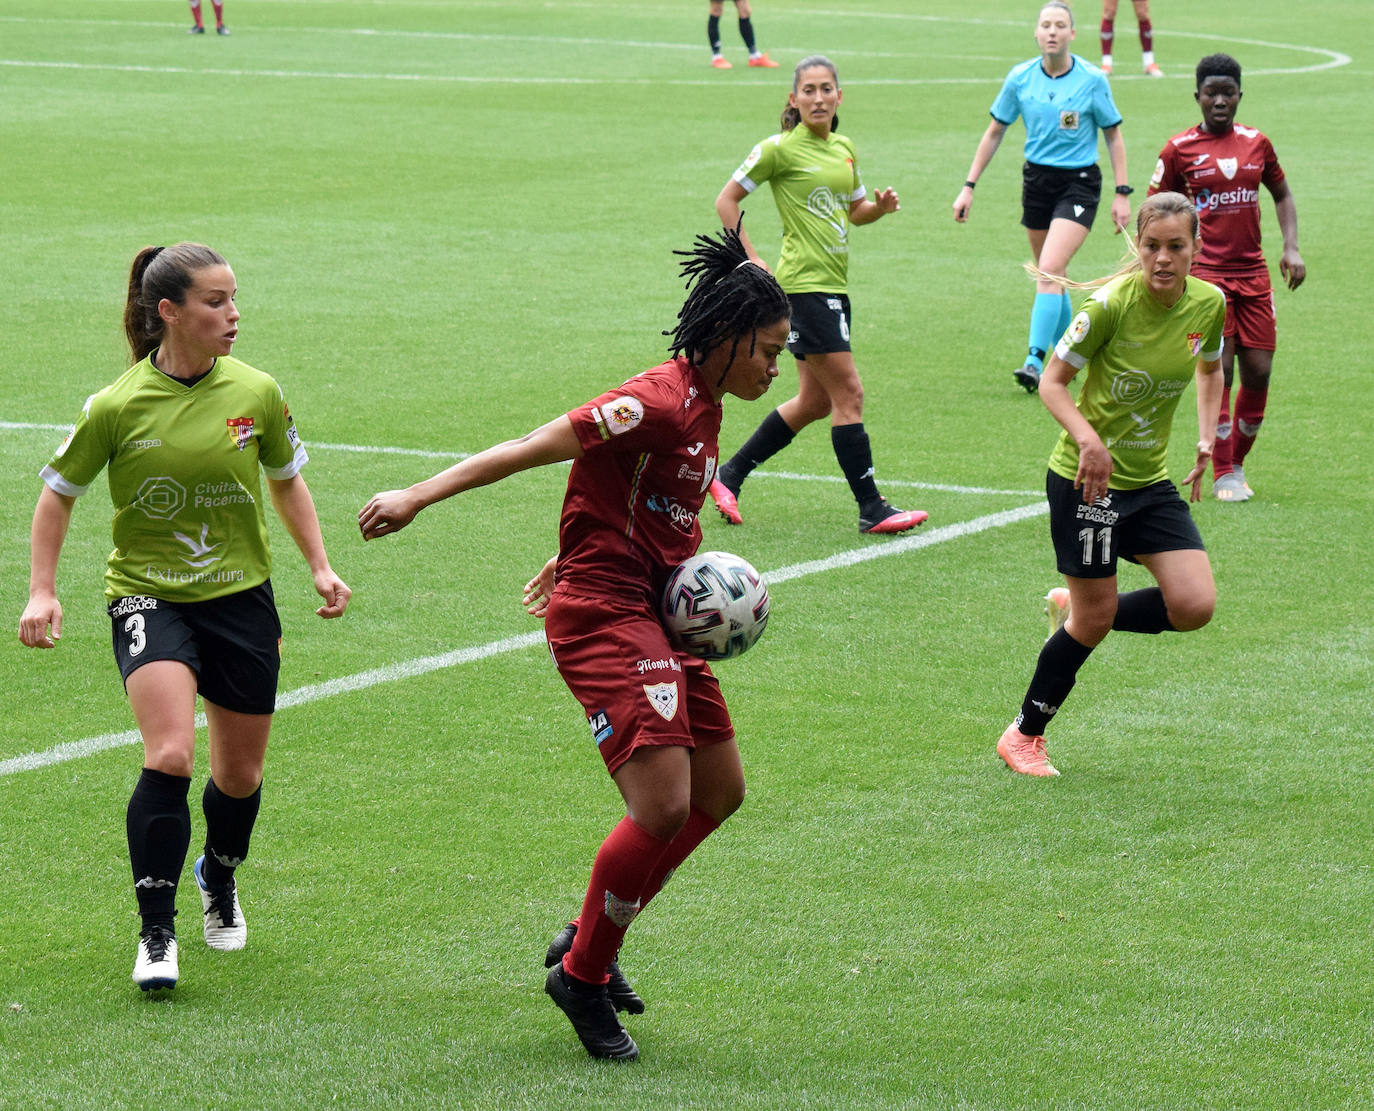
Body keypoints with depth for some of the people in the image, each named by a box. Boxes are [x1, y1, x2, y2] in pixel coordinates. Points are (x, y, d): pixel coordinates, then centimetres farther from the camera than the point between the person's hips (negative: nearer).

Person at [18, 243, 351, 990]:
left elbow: (286, 481, 14)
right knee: (169, 756, -23)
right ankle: (156, 934, -13)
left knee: (239, 773, 11)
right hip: (147, 596, -3)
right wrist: (42, 590, -4)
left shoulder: (256, 393, -4)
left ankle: (219, 879, 45)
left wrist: (320, 566, 9)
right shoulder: (117, 407, -12)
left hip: (240, 594, 3)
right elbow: (59, 492, 2)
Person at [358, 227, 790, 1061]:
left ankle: (589, 941, 24)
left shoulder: (703, 409, 11)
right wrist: (418, 497, -22)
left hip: (654, 615, 10)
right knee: (664, 807, -16)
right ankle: (583, 975, 3)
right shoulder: (659, 404, -18)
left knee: (720, 792, 13)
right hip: (603, 616, -10)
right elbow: (530, 449, -20)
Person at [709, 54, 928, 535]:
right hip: (804, 284, -8)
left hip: (834, 285, 9)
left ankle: (730, 476, 24)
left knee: (815, 400, 13)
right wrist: (752, 261, -9)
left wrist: (880, 205, 3)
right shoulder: (780, 149, -8)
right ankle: (871, 508, -6)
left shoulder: (844, 149, 13)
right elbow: (726, 201, -4)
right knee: (848, 393, -10)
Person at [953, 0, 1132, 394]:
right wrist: (969, 187, 7)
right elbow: (994, 133, 10)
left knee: (1050, 270, -19)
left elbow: (1113, 137, 2)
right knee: (1050, 276, 11)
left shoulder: (1092, 80, -8)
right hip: (1037, 180, 4)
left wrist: (1122, 194, -2)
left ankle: (1035, 362, -22)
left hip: (1079, 182, -4)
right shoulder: (1020, 78, 0)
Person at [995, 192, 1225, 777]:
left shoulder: (1209, 304, -3)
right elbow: (1052, 382, -13)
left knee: (1195, 606, -7)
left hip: (1151, 480, 5)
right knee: (1096, 617, -1)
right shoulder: (1111, 304, -19)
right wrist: (1088, 438, -29)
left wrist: (1207, 438, 7)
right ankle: (1024, 735, 19)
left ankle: (1074, 610, 20)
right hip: (1086, 479, -5)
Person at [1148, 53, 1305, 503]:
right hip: (1206, 273, -4)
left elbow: (1283, 195, 20)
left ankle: (1237, 462, 20)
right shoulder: (1179, 149, -2)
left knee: (1258, 372, 1)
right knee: (1218, 369, -11)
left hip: (1253, 272, 4)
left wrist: (1291, 247, 7)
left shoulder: (1256, 143, 8)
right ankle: (1223, 474, -1)